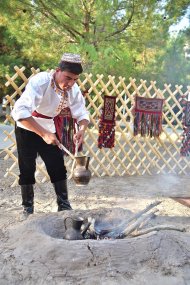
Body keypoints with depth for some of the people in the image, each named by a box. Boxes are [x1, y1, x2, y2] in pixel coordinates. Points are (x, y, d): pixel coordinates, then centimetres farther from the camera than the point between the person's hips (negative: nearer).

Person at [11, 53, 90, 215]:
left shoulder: (73, 89, -12)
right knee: (27, 170, 2)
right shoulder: (40, 81, -31)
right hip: (27, 129, -5)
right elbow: (20, 111, -41)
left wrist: (82, 130, -31)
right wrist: (43, 133, -45)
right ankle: (28, 208, 17)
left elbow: (82, 113, -8)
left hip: (49, 130, 5)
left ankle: (64, 205, 17)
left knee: (58, 168, 4)